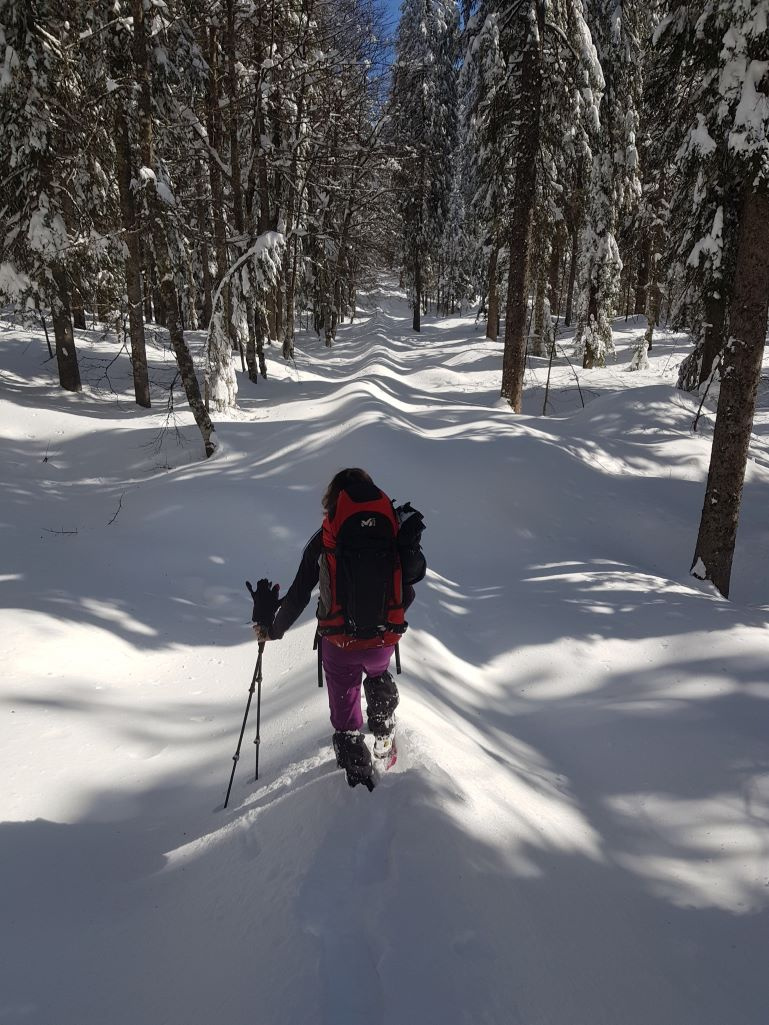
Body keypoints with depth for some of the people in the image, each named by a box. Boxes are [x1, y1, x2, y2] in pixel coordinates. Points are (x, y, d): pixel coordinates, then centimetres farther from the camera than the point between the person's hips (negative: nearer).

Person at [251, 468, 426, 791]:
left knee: (345, 706, 19)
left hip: (338, 643, -3)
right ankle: (384, 742, 39)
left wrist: (270, 626, 11)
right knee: (379, 677, 35)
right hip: (384, 639, 3)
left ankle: (357, 770, 27)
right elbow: (407, 591, 1)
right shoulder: (394, 529, -6)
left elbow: (298, 597, -4)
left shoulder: (323, 540, -10)